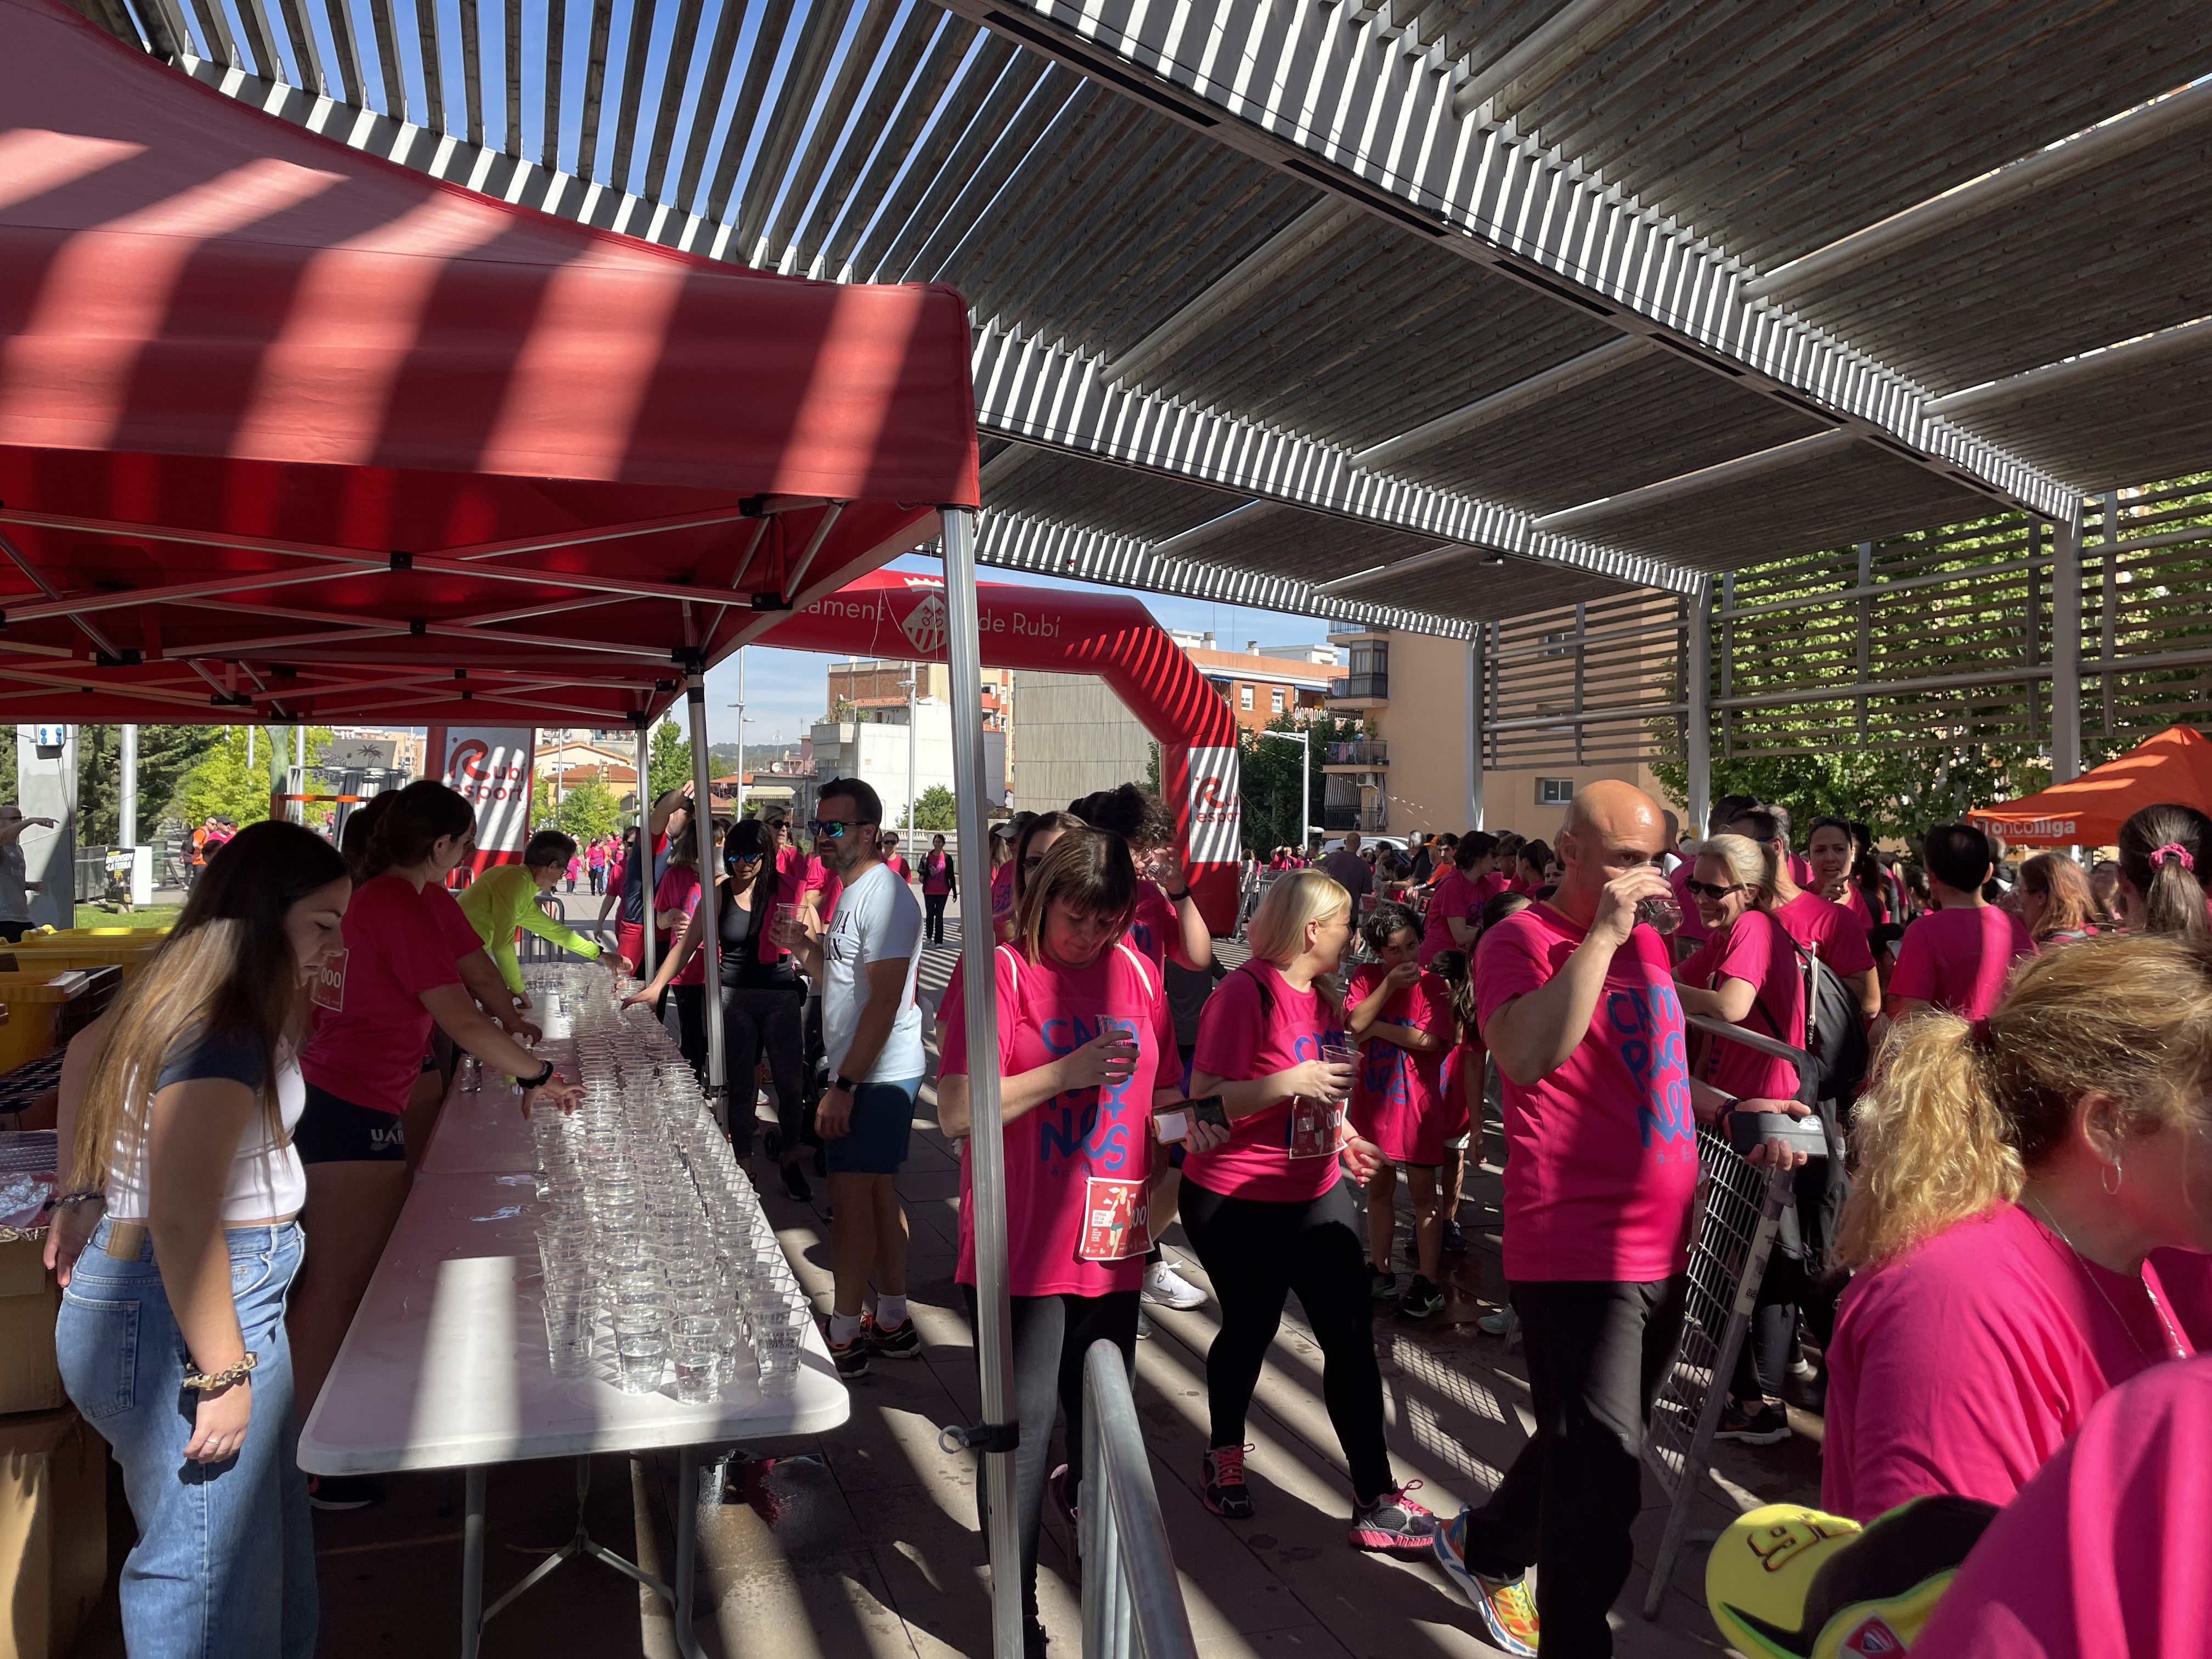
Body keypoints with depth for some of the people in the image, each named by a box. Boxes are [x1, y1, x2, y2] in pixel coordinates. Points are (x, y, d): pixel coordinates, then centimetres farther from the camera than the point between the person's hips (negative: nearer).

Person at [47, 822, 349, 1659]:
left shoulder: (180, 997, 6)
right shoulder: (223, 1039, -26)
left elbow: (86, 1051, 24)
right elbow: (183, 1222, -29)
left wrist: (88, 1194, 28)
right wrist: (224, 1372, -22)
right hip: (178, 1318, -10)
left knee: (271, 1527, 21)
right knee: (211, 1571, 3)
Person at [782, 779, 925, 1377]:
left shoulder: (884, 895, -18)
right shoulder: (851, 894, 14)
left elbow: (884, 1003, -23)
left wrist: (843, 1087, -23)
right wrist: (808, 949, 4)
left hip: (877, 1076, -10)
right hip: (864, 1074, 10)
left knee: (849, 1195, -3)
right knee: (878, 1190, 15)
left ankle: (843, 1338, 9)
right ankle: (892, 1322, 26)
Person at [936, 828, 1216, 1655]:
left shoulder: (1136, 974, 7)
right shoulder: (1002, 973, -10)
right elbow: (956, 1112, -15)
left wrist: (1186, 1121, -4)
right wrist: (1069, 1071, -22)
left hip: (1109, 1239, 5)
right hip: (1022, 1245, -5)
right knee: (1026, 1417, 2)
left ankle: (1080, 1491, 45)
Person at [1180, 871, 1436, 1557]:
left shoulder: (1322, 993, 7)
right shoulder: (1246, 991, -20)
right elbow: (1206, 1098, -23)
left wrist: (1342, 1134, 7)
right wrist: (1292, 1081, -29)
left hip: (1315, 1193, 7)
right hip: (1237, 1203, -7)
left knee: (1353, 1337, 4)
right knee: (1250, 1329, 10)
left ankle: (1376, 1500, 14)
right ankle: (1223, 1455, 38)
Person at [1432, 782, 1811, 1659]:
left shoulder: (1647, 941, 12)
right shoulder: (1522, 939, -13)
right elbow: (1527, 1056, -32)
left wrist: (1732, 1111, 7)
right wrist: (1603, 932, -27)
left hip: (1661, 1248, 9)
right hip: (1578, 1252, -8)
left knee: (1593, 1450, 23)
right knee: (1602, 1475, -3)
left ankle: (1486, 1546, 47)